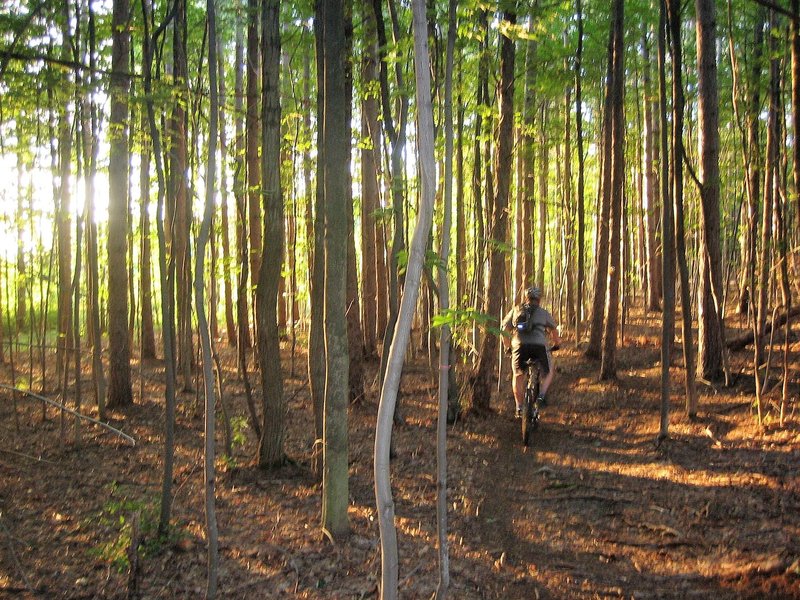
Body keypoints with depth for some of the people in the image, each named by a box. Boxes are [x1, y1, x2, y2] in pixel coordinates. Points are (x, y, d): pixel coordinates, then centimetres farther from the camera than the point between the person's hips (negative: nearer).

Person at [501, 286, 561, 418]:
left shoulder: (515, 310, 21)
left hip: (519, 346, 1)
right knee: (548, 373, 22)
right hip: (539, 346, -1)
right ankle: (541, 395, -1)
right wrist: (557, 344, 47)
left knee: (518, 376, 20)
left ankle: (519, 407, 14)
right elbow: (554, 331, 29)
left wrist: (507, 347, 32)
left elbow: (505, 331, 20)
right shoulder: (544, 313, 20)